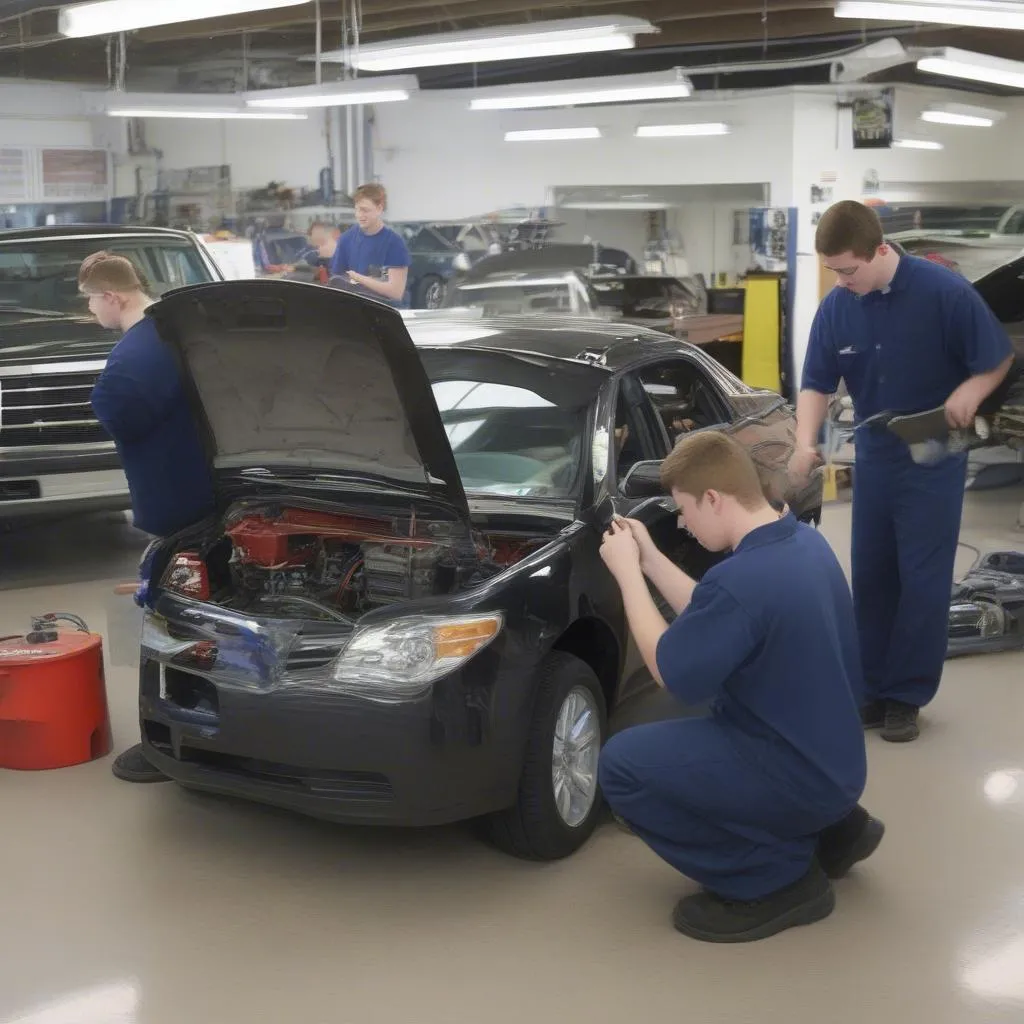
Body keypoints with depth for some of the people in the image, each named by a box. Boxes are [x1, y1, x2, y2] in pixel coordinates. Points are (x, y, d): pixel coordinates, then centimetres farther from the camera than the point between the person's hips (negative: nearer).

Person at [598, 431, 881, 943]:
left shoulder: (743, 578, -29)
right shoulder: (804, 542, 1)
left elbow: (673, 672, -16)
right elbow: (714, 622, 13)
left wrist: (626, 573, -9)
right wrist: (650, 560, 8)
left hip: (798, 778, -10)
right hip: (832, 763, 10)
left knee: (622, 765, -9)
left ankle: (776, 878, -3)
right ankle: (829, 826, 19)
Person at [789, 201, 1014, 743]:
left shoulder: (944, 291, -19)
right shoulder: (835, 308, -8)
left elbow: (999, 359, -10)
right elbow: (816, 384, -5)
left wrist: (970, 391, -29)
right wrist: (805, 444, -21)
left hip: (934, 460, -4)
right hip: (874, 459, 4)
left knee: (922, 581, 1)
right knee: (870, 578, 9)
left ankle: (907, 696, 11)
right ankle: (874, 689, 21)